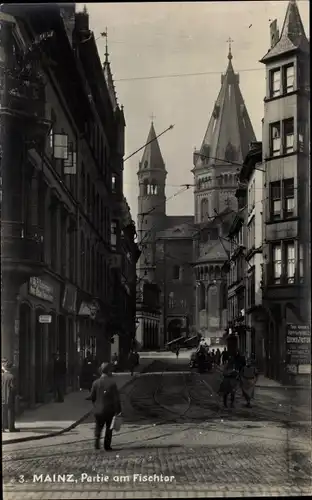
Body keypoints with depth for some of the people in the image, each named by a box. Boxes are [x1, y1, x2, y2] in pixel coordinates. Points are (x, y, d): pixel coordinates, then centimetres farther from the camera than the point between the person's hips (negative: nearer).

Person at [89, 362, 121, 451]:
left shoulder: (96, 383, -4)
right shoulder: (112, 382, -13)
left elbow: (92, 397, 1)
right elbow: (116, 397, -12)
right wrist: (118, 409, -4)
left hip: (98, 410, 2)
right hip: (110, 410, -2)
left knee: (98, 426, 18)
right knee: (109, 428, 13)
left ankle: (97, 437, -8)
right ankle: (107, 446, 14)